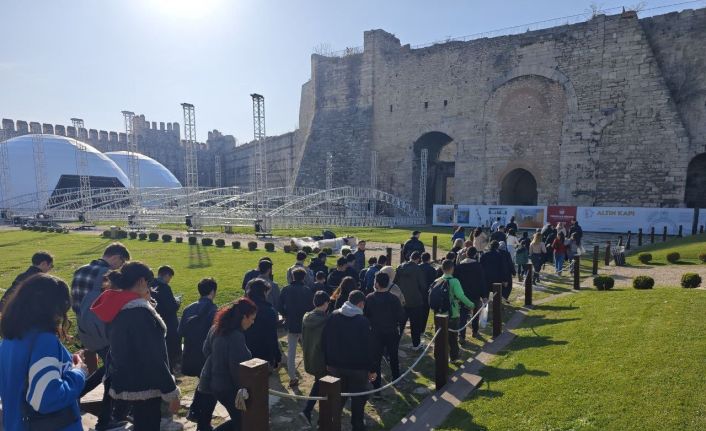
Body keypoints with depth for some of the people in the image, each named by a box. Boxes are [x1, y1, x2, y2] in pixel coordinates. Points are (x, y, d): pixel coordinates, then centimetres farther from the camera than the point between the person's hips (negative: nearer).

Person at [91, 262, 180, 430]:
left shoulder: (117, 308, 4)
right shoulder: (140, 311, -24)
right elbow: (154, 357, -24)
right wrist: (171, 391, -18)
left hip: (125, 382, 9)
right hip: (144, 385, -9)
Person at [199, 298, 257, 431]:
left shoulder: (217, 328, 0)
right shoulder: (236, 336, -27)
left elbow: (206, 350, 12)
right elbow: (236, 368, -24)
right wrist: (243, 389, -11)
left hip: (214, 382, 9)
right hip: (227, 386, -9)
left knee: (237, 419, 20)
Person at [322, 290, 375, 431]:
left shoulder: (333, 316, -2)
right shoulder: (363, 321, -16)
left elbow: (325, 340, 2)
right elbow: (367, 347, -15)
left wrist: (328, 361, 12)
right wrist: (371, 369, -6)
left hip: (336, 365, 4)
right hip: (357, 367, -4)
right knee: (358, 398, 14)